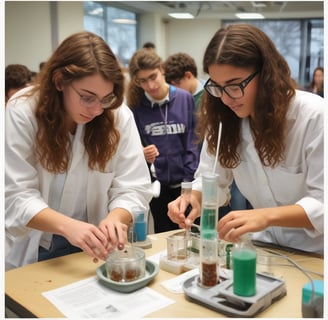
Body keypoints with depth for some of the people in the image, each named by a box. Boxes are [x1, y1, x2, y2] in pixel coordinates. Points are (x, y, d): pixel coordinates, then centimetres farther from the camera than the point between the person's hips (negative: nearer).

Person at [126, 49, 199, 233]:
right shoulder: (135, 106, -4)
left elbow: (193, 143, -2)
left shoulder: (185, 99, -5)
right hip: (156, 183, 0)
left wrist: (190, 179, -6)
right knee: (164, 234, 12)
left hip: (183, 182, 0)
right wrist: (142, 153, -20)